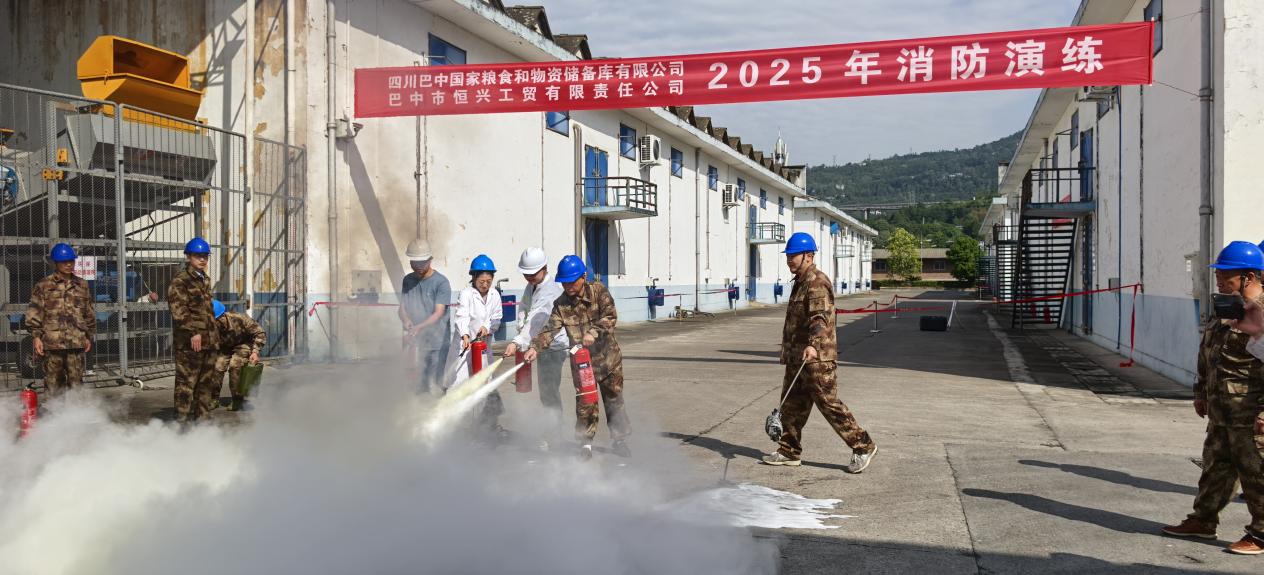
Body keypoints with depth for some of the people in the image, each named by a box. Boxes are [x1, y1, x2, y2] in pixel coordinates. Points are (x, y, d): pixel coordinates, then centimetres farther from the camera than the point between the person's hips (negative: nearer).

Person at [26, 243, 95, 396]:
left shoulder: (82, 285, 12)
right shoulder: (43, 286, 3)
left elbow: (88, 313, 18)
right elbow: (34, 312, 0)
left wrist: (88, 336, 16)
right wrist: (36, 336, -7)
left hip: (76, 343, 2)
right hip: (52, 342, -2)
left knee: (76, 381, 1)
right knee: (53, 382, 4)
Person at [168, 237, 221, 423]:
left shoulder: (204, 280, 20)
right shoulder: (179, 281, -8)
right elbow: (178, 310, -17)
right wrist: (193, 332, -22)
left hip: (208, 341, 9)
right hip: (189, 342, -9)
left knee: (206, 382, 14)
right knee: (186, 381, -6)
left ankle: (201, 417, 23)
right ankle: (182, 420, -1)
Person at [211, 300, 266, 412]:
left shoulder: (239, 319, -32)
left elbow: (260, 333, -23)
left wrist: (255, 352, -30)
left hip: (244, 344, -3)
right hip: (225, 348, 3)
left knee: (234, 365, -26)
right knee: (217, 366, -20)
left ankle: (238, 400, -13)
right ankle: (214, 399, 0)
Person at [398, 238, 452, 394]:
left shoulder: (441, 282, -6)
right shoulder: (408, 280, 11)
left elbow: (439, 313, -13)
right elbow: (402, 307, 10)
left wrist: (419, 327, -26)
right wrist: (406, 320, -13)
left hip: (435, 343, -5)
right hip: (412, 342, 5)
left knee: (434, 386, -3)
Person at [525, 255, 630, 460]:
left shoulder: (599, 291, -8)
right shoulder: (561, 304, -5)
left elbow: (610, 317, -17)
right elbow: (550, 329, -13)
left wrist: (593, 332, -31)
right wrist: (535, 347, -29)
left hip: (608, 355, 0)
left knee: (614, 399, 10)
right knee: (584, 403, 2)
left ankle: (619, 440, 25)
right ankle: (586, 442, 16)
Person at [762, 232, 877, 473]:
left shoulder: (817, 283, -14)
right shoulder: (800, 282, 19)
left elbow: (820, 317, -29)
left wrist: (812, 345, -44)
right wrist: (789, 352, 33)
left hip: (816, 357, -10)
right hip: (797, 358, 10)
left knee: (828, 403, -6)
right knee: (791, 404, 11)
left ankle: (863, 447, 4)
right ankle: (789, 451, 20)